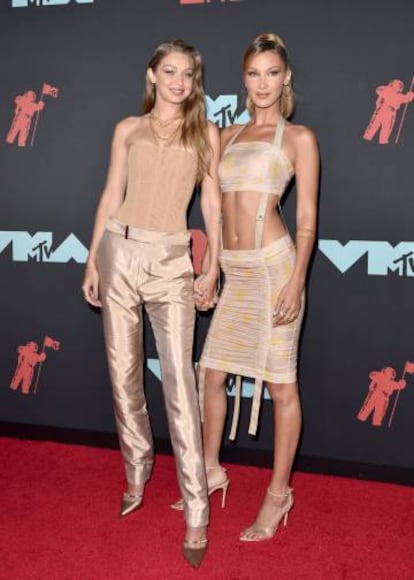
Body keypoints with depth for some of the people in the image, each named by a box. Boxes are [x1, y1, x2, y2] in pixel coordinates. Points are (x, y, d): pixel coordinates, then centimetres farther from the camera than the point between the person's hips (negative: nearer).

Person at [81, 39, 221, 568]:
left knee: (179, 381, -7)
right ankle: (137, 476, 27)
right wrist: (92, 260, 7)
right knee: (123, 373, 7)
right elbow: (111, 196, 11)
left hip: (171, 259, -2)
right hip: (120, 251, 2)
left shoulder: (205, 133, 8)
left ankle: (196, 511, -1)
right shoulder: (128, 130, 11)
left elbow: (212, 204, 7)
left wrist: (214, 268, 2)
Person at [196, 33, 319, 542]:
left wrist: (296, 283, -13)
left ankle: (278, 494, 17)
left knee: (280, 384, 2)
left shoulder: (299, 138, 1)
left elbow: (307, 219, -4)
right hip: (233, 272, 6)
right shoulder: (229, 135, 15)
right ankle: (211, 470, 32)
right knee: (211, 373, 12)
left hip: (272, 266, -6)